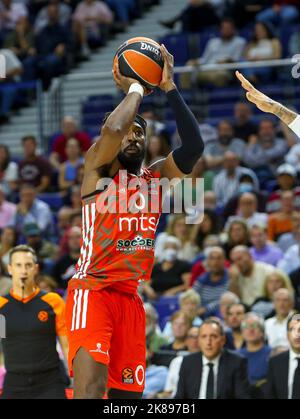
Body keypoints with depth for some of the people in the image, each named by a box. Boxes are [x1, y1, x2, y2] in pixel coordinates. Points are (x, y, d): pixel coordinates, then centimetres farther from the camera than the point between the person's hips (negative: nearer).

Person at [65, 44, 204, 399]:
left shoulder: (156, 180, 15)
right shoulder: (97, 167, 0)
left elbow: (194, 146, -1)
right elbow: (112, 128, -22)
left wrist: (168, 87, -3)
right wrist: (135, 89, -6)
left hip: (130, 296, 7)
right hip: (92, 289, -7)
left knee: (127, 392, 5)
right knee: (90, 388, -25)